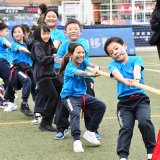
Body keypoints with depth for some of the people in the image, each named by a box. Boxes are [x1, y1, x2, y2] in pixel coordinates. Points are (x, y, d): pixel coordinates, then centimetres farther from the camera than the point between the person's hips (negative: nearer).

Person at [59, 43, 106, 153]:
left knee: (101, 106, -1)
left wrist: (96, 68, -46)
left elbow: (92, 66, -20)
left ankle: (90, 132, 9)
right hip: (70, 96, -7)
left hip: (82, 94, 7)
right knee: (75, 112, -33)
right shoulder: (69, 68, -20)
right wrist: (91, 74, -61)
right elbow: (78, 73, -41)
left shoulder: (83, 62, -1)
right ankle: (76, 140, -34)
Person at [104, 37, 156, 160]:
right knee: (126, 128, -15)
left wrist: (136, 78, -42)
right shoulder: (113, 64, 8)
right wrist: (125, 81, -40)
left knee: (144, 121, -22)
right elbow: (116, 73, -16)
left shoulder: (136, 59, 7)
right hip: (124, 102, 1)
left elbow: (137, 69, -17)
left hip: (141, 99, -1)